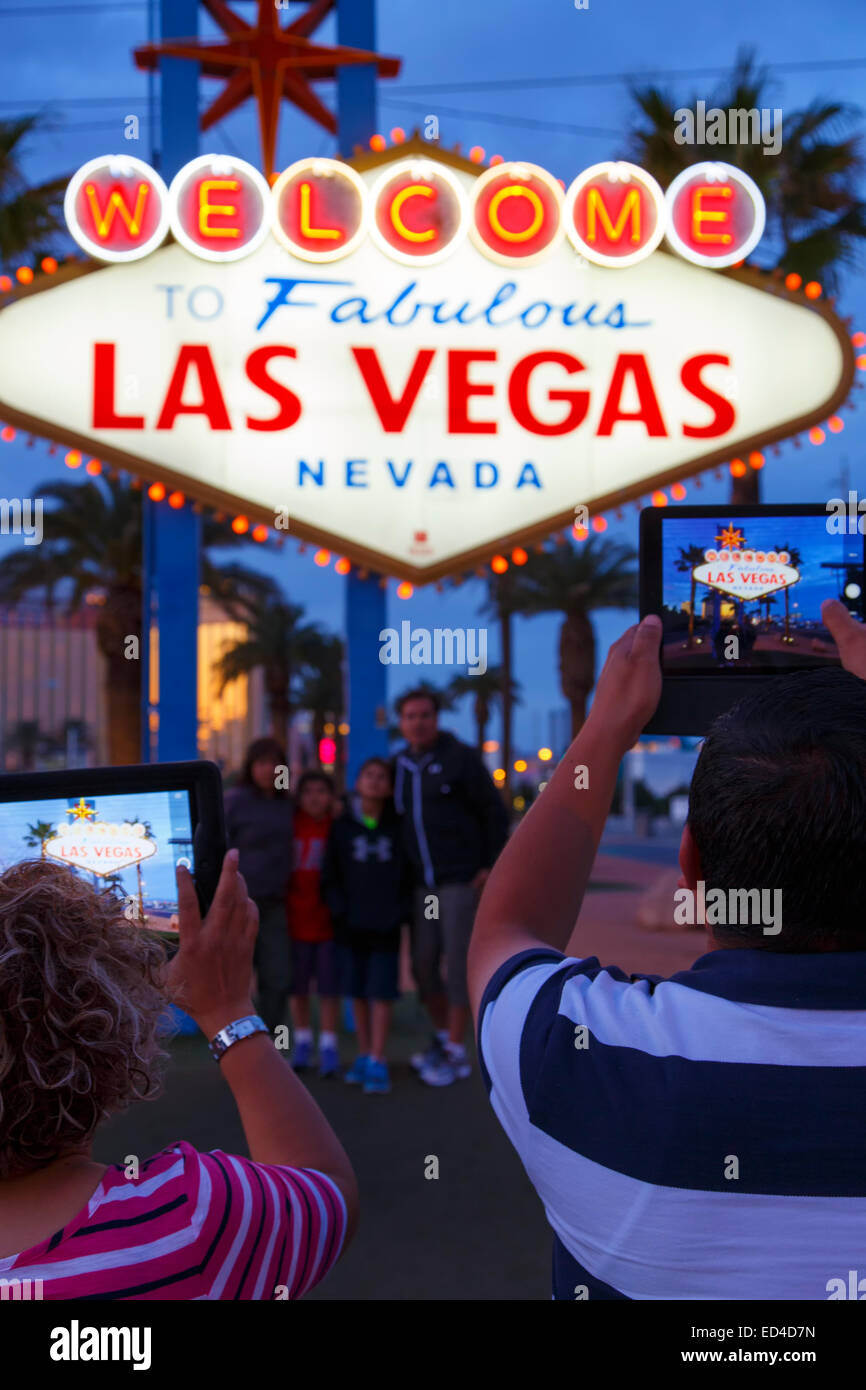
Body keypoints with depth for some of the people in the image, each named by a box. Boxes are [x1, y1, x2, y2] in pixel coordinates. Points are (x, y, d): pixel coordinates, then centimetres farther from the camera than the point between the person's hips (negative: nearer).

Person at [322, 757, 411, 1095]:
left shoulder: (397, 827, 4)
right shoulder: (342, 827, 5)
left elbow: (408, 875, 4)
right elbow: (330, 876, 4)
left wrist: (401, 911, -6)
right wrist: (340, 909, -6)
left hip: (386, 925, -1)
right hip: (351, 924, 1)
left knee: (381, 991, -4)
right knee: (358, 992, 8)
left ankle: (377, 1063, -2)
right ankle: (364, 1056, 18)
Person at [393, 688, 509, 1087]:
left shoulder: (459, 758, -6)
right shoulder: (399, 766, 10)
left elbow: (494, 810, -5)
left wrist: (492, 866, -9)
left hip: (461, 880, -5)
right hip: (421, 884, 5)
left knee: (458, 964, -3)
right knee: (423, 965, 7)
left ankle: (457, 1054, 7)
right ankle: (442, 1038, 26)